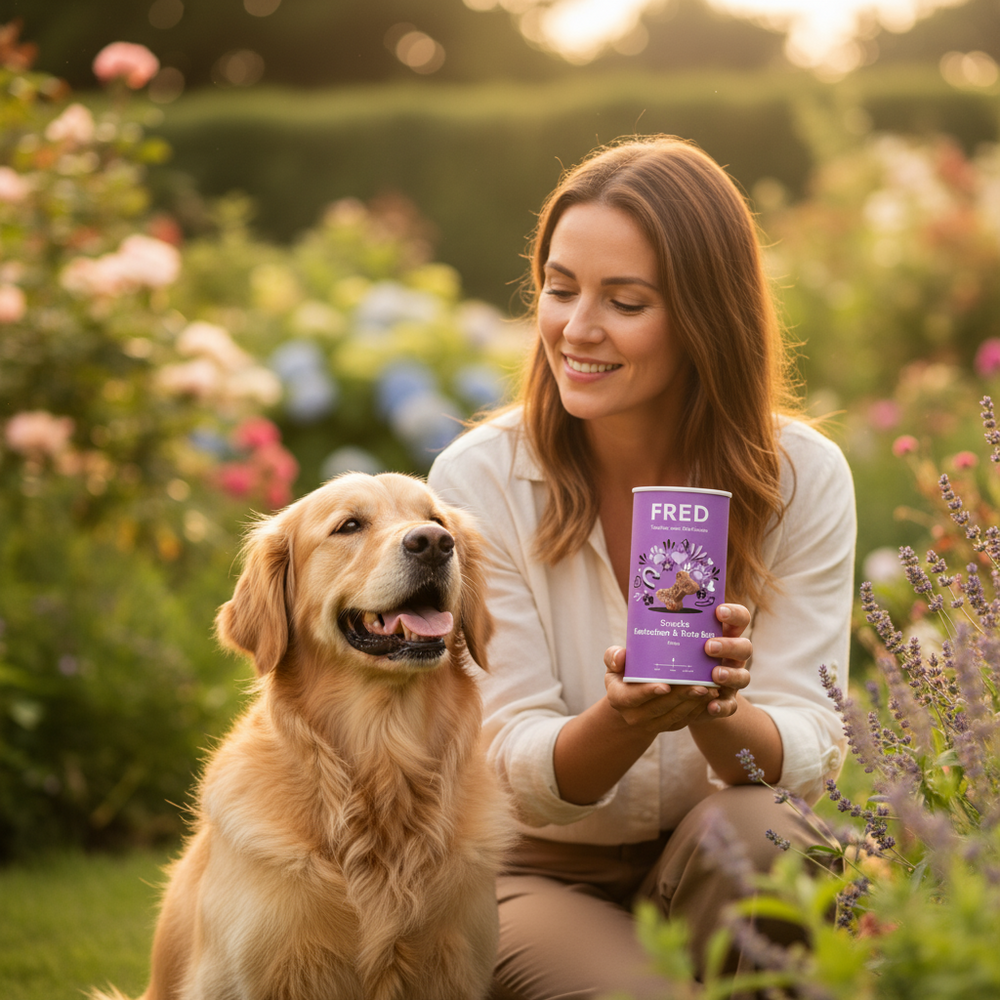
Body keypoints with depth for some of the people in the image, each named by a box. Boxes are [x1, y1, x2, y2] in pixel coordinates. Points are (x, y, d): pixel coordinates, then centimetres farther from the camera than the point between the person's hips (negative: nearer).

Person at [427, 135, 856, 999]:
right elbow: (520, 770, -13)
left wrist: (719, 714, -36)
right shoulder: (479, 480, -11)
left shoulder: (803, 479, -8)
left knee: (745, 828, -32)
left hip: (727, 873, 2)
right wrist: (623, 721, -36)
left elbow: (808, 757, -12)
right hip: (540, 873, -1)